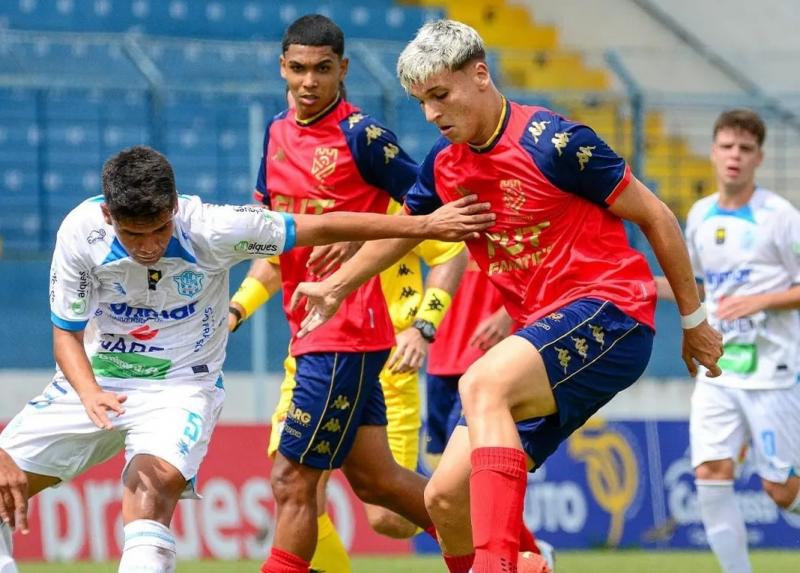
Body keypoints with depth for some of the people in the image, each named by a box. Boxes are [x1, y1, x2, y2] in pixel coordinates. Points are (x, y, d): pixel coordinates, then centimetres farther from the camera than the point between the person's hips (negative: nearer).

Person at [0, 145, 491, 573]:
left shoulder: (210, 229, -22)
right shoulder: (81, 233, -18)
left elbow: (319, 228, -15)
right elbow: (67, 332, -8)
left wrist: (422, 227, -15)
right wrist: (89, 393, -27)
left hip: (180, 385, -3)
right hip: (92, 381, 3)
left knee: (153, 480, -32)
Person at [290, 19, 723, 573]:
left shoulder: (554, 142, -13)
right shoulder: (444, 164, 7)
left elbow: (656, 217, -5)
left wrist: (694, 322, 2)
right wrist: (333, 287, 33)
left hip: (607, 313, -8)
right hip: (542, 332, 8)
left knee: (483, 383, -35)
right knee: (445, 497, -2)